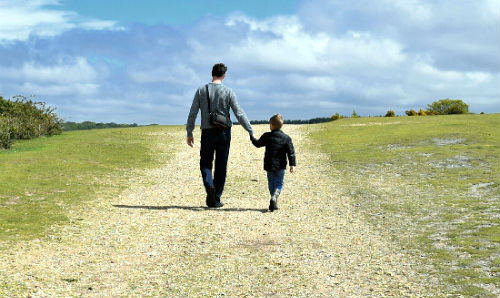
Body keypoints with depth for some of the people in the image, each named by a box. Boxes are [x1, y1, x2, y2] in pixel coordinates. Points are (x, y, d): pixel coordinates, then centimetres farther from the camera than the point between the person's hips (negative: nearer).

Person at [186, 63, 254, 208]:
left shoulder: (201, 91, 1)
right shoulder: (228, 92, -3)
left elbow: (192, 113, 0)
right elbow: (240, 114, -6)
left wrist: (189, 133, 8)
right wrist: (251, 132, -1)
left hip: (207, 132, 1)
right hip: (224, 132, 0)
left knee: (205, 163, 12)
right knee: (221, 166, 8)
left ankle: (209, 186, -17)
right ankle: (216, 199, 11)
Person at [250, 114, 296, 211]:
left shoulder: (267, 136, -3)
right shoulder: (286, 138, -3)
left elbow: (258, 144, 12)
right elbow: (291, 152, -5)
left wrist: (252, 137, 30)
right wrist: (292, 164, -3)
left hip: (269, 166, 1)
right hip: (280, 166, -1)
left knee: (271, 184, 14)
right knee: (279, 184, 7)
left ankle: (274, 204, 12)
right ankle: (274, 197, -21)